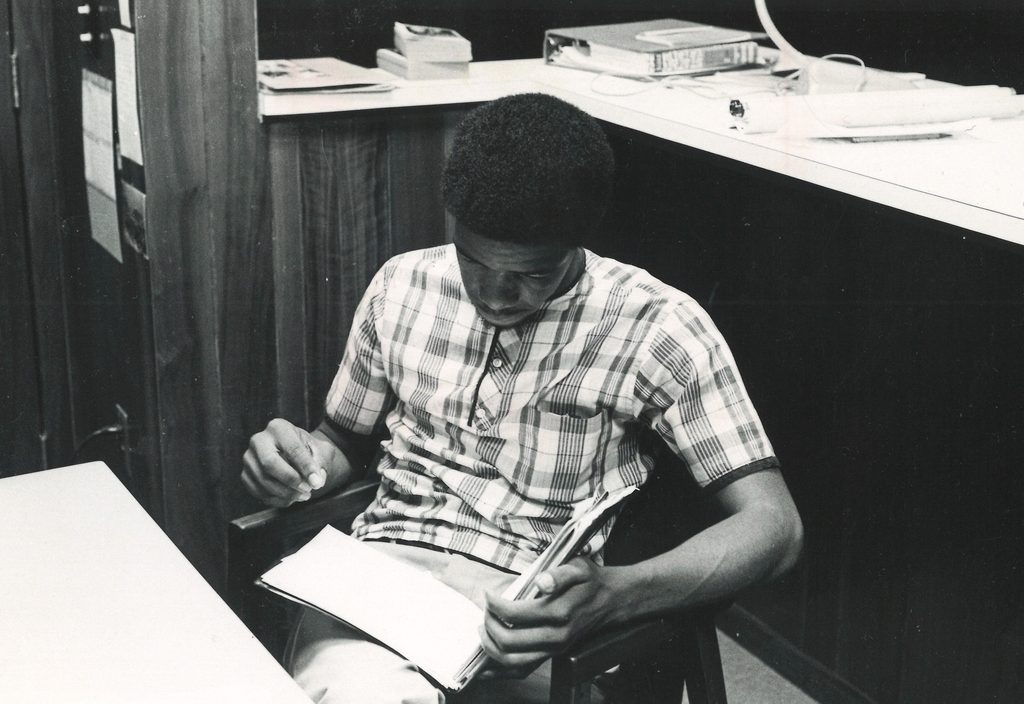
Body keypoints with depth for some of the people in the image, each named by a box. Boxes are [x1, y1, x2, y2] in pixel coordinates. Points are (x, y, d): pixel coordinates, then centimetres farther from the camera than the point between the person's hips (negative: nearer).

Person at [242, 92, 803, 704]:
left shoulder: (656, 326, -5)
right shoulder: (404, 286, 9)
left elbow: (774, 526, -10)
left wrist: (613, 596, -27)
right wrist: (302, 459, -2)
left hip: (531, 613, -2)